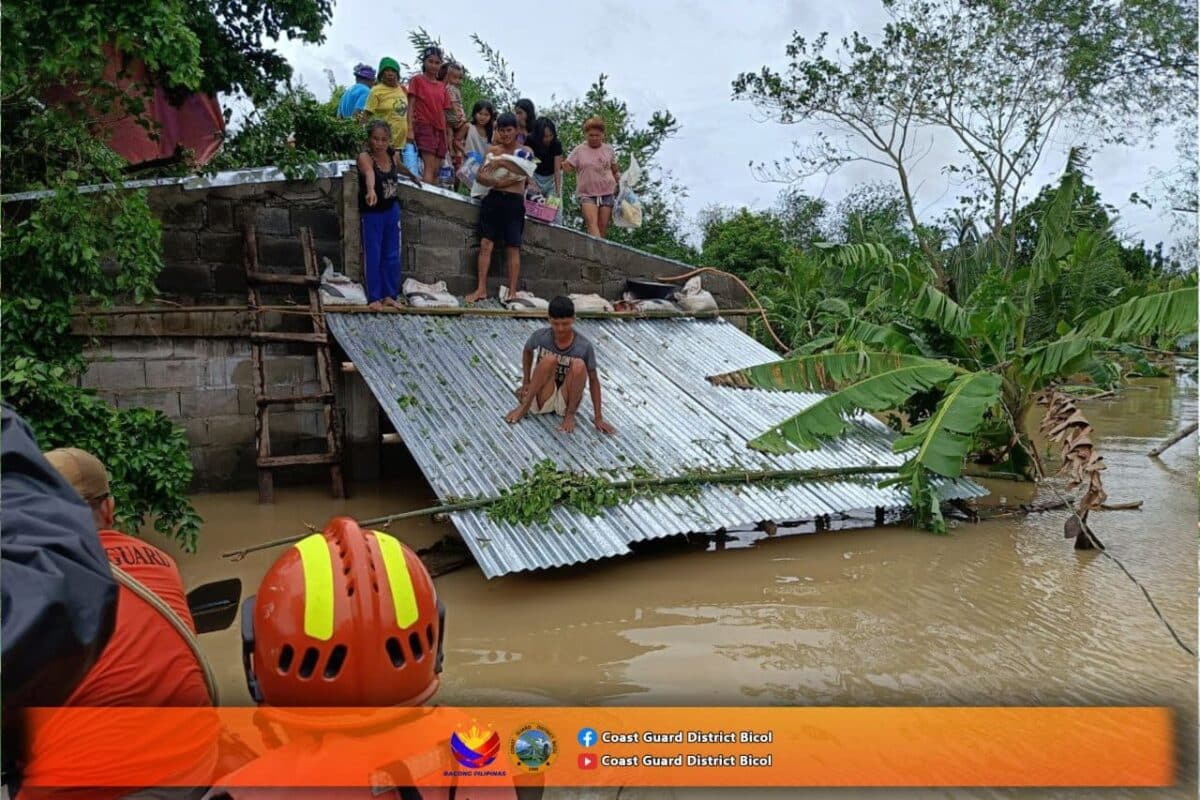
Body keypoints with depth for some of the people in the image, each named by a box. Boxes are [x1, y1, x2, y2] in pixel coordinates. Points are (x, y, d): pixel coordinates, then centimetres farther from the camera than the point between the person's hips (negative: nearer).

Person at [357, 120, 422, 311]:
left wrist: (412, 176, 41)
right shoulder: (365, 157, -22)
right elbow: (369, 173, -45)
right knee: (373, 256, 0)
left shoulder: (393, 154, -4)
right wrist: (371, 190, -66)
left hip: (392, 210, 6)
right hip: (371, 212, -5)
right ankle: (374, 298, 9)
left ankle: (389, 295, 21)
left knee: (392, 255, 10)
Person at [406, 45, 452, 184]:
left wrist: (446, 135, 14)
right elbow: (411, 105, -2)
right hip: (424, 126, -6)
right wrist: (410, 129, -12)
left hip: (440, 130, 6)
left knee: (437, 170, 1)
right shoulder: (417, 79, 4)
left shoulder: (442, 86, 18)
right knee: (429, 167, -18)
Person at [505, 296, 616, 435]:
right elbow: (527, 351, 11)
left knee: (579, 365, -27)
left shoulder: (584, 346, -15)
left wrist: (598, 418, -12)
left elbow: (593, 380, -9)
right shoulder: (540, 336, -11)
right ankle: (524, 406, -18)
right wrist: (526, 382, 4)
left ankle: (569, 414, -13)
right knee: (550, 360, -27)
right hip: (542, 400, 0)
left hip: (566, 401, 0)